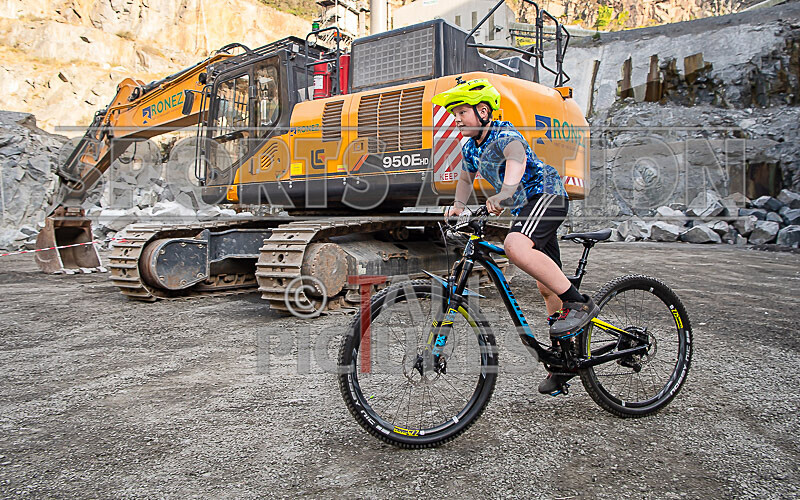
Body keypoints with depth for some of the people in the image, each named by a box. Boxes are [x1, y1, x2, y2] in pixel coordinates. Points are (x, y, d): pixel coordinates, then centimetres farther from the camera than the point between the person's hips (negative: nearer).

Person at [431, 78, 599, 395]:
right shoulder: (470, 148, 9)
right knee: (547, 287, 10)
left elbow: (517, 158, -39)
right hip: (523, 209, 8)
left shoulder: (504, 134, -16)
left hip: (547, 195, -8)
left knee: (515, 246, -37)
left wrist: (504, 193, -57)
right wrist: (458, 206, 9)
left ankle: (579, 304, -25)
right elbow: (465, 179, 27)